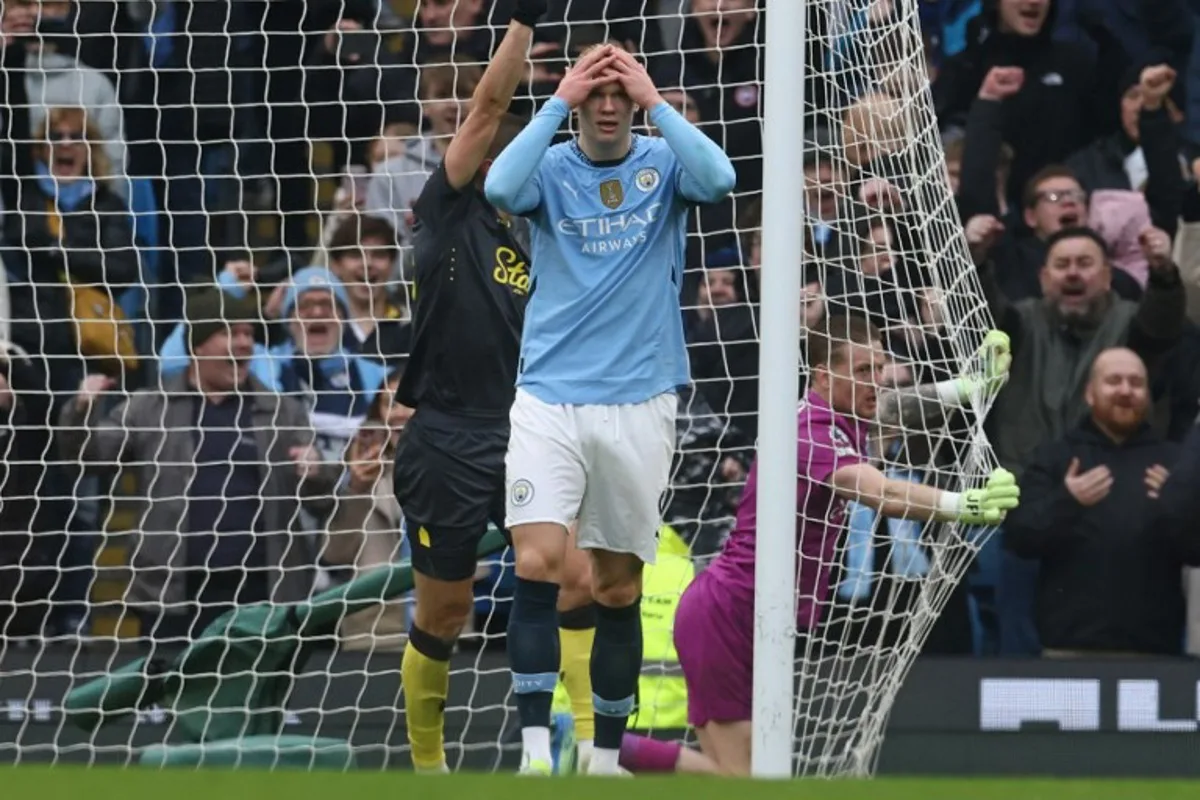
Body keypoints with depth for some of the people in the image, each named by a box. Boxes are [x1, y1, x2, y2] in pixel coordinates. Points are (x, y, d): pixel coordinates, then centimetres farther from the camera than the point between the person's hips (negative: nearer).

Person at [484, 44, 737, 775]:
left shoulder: (664, 164, 2)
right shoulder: (552, 169, 1)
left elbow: (718, 179, -20)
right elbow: (501, 188, -21)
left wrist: (657, 100, -18)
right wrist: (559, 101, -19)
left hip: (638, 406, 1)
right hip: (549, 398, -1)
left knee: (620, 588, 7)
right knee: (537, 564, -17)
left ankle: (607, 756, 18)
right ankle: (535, 749, -16)